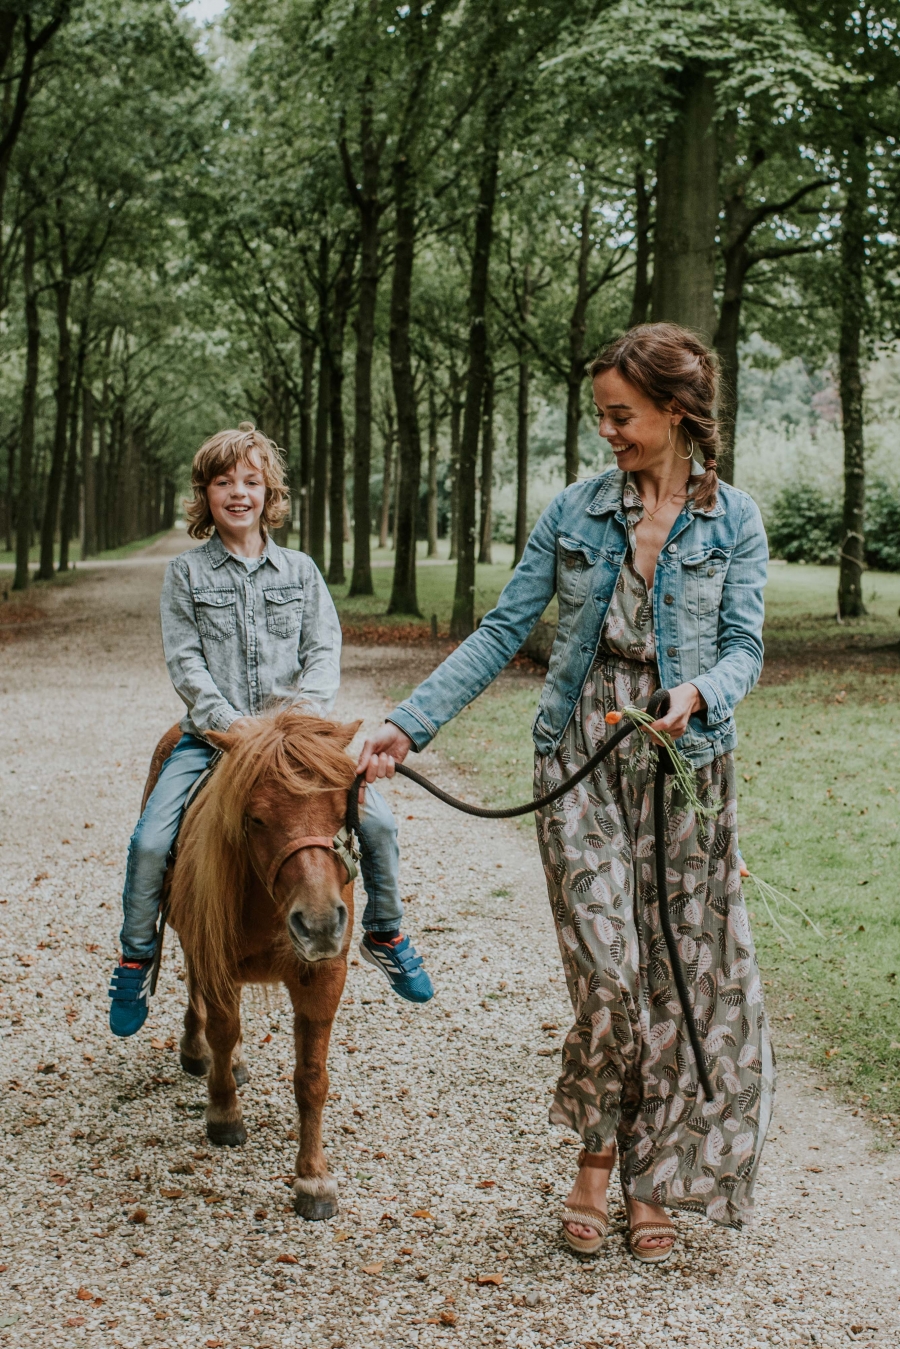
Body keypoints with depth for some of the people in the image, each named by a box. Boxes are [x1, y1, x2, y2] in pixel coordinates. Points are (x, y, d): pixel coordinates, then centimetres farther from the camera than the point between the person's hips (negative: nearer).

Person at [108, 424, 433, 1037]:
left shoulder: (300, 570, 10)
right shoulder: (186, 573, 4)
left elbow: (325, 649, 3)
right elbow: (184, 662, -3)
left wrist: (307, 708, -16)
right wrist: (228, 722, -17)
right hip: (212, 734, -1)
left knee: (378, 821, -14)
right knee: (149, 842, -18)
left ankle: (385, 935, 11)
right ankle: (136, 960, 6)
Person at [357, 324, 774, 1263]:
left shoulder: (733, 520, 1)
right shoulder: (577, 510, 4)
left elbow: (744, 647, -3)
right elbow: (503, 631, 3)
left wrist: (698, 693, -26)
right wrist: (409, 724, -5)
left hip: (685, 762, 0)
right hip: (580, 753, 0)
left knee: (684, 971, 3)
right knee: (606, 965, -9)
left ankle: (652, 1180, 20)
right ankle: (596, 1155, 14)